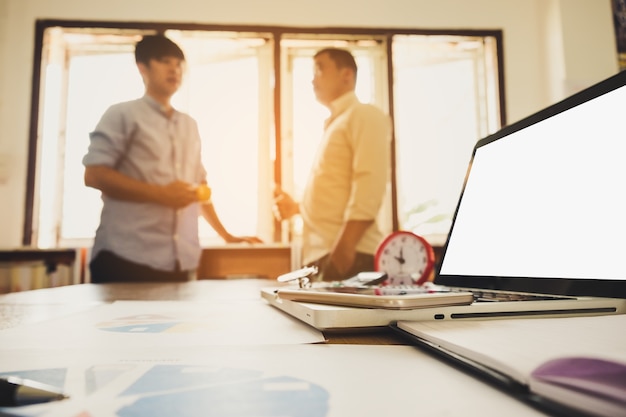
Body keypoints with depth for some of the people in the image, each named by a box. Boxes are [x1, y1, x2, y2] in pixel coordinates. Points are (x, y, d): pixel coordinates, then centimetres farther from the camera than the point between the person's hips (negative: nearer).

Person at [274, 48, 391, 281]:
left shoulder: (364, 116, -4)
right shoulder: (334, 125, 22)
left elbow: (370, 187, -17)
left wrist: (344, 246, -24)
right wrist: (298, 208, 13)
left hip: (350, 255, -8)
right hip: (321, 255, 8)